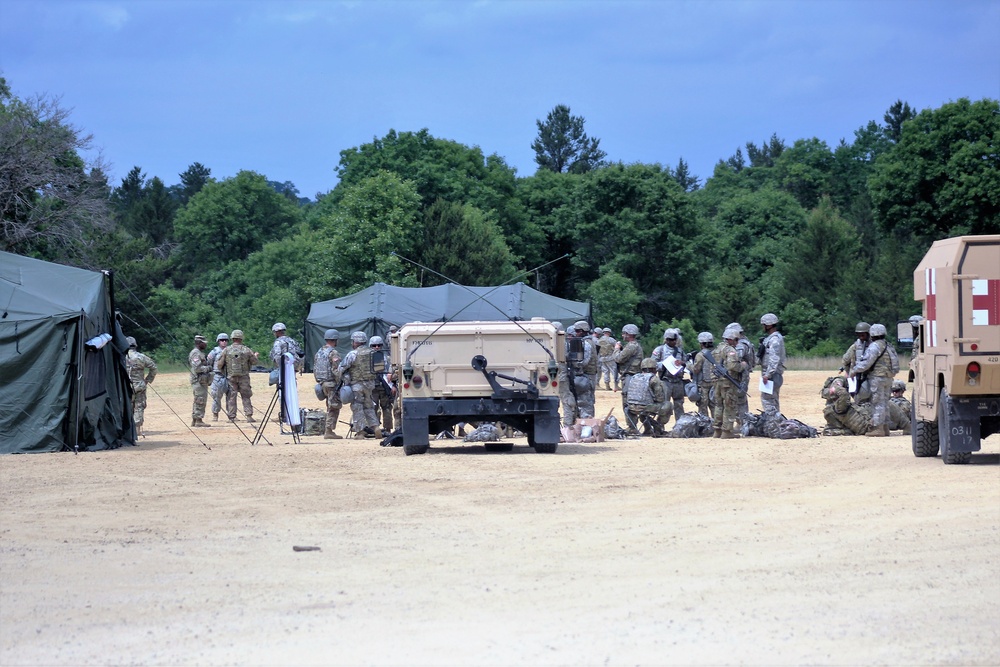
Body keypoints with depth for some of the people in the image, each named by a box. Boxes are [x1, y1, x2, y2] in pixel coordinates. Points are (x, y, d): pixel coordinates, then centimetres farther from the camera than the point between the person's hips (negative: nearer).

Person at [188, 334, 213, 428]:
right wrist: (207, 368, -13)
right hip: (199, 381, -11)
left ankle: (194, 420, 17)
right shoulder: (195, 353, -14)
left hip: (202, 381, 11)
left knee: (198, 401, 13)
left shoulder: (200, 353, 19)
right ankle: (198, 420, -9)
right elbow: (197, 368, -24)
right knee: (200, 400, -10)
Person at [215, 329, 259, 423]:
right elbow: (254, 361, 9)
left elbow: (219, 365, -3)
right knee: (246, 397, 8)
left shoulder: (226, 350, -6)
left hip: (231, 377, 0)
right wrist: (256, 356, 31)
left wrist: (223, 372, 17)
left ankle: (232, 417, 4)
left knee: (231, 397, 6)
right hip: (244, 377, 0)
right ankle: (249, 416, 2)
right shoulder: (246, 350, -4)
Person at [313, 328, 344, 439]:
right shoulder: (333, 353, -14)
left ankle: (328, 430, 15)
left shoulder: (319, 352, 13)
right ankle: (329, 432, -6)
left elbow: (314, 369, 17)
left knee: (330, 408, 16)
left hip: (322, 384, 8)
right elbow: (337, 371, -19)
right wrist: (340, 383, -13)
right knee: (334, 408, -3)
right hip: (332, 383, -8)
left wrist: (319, 382, 22)